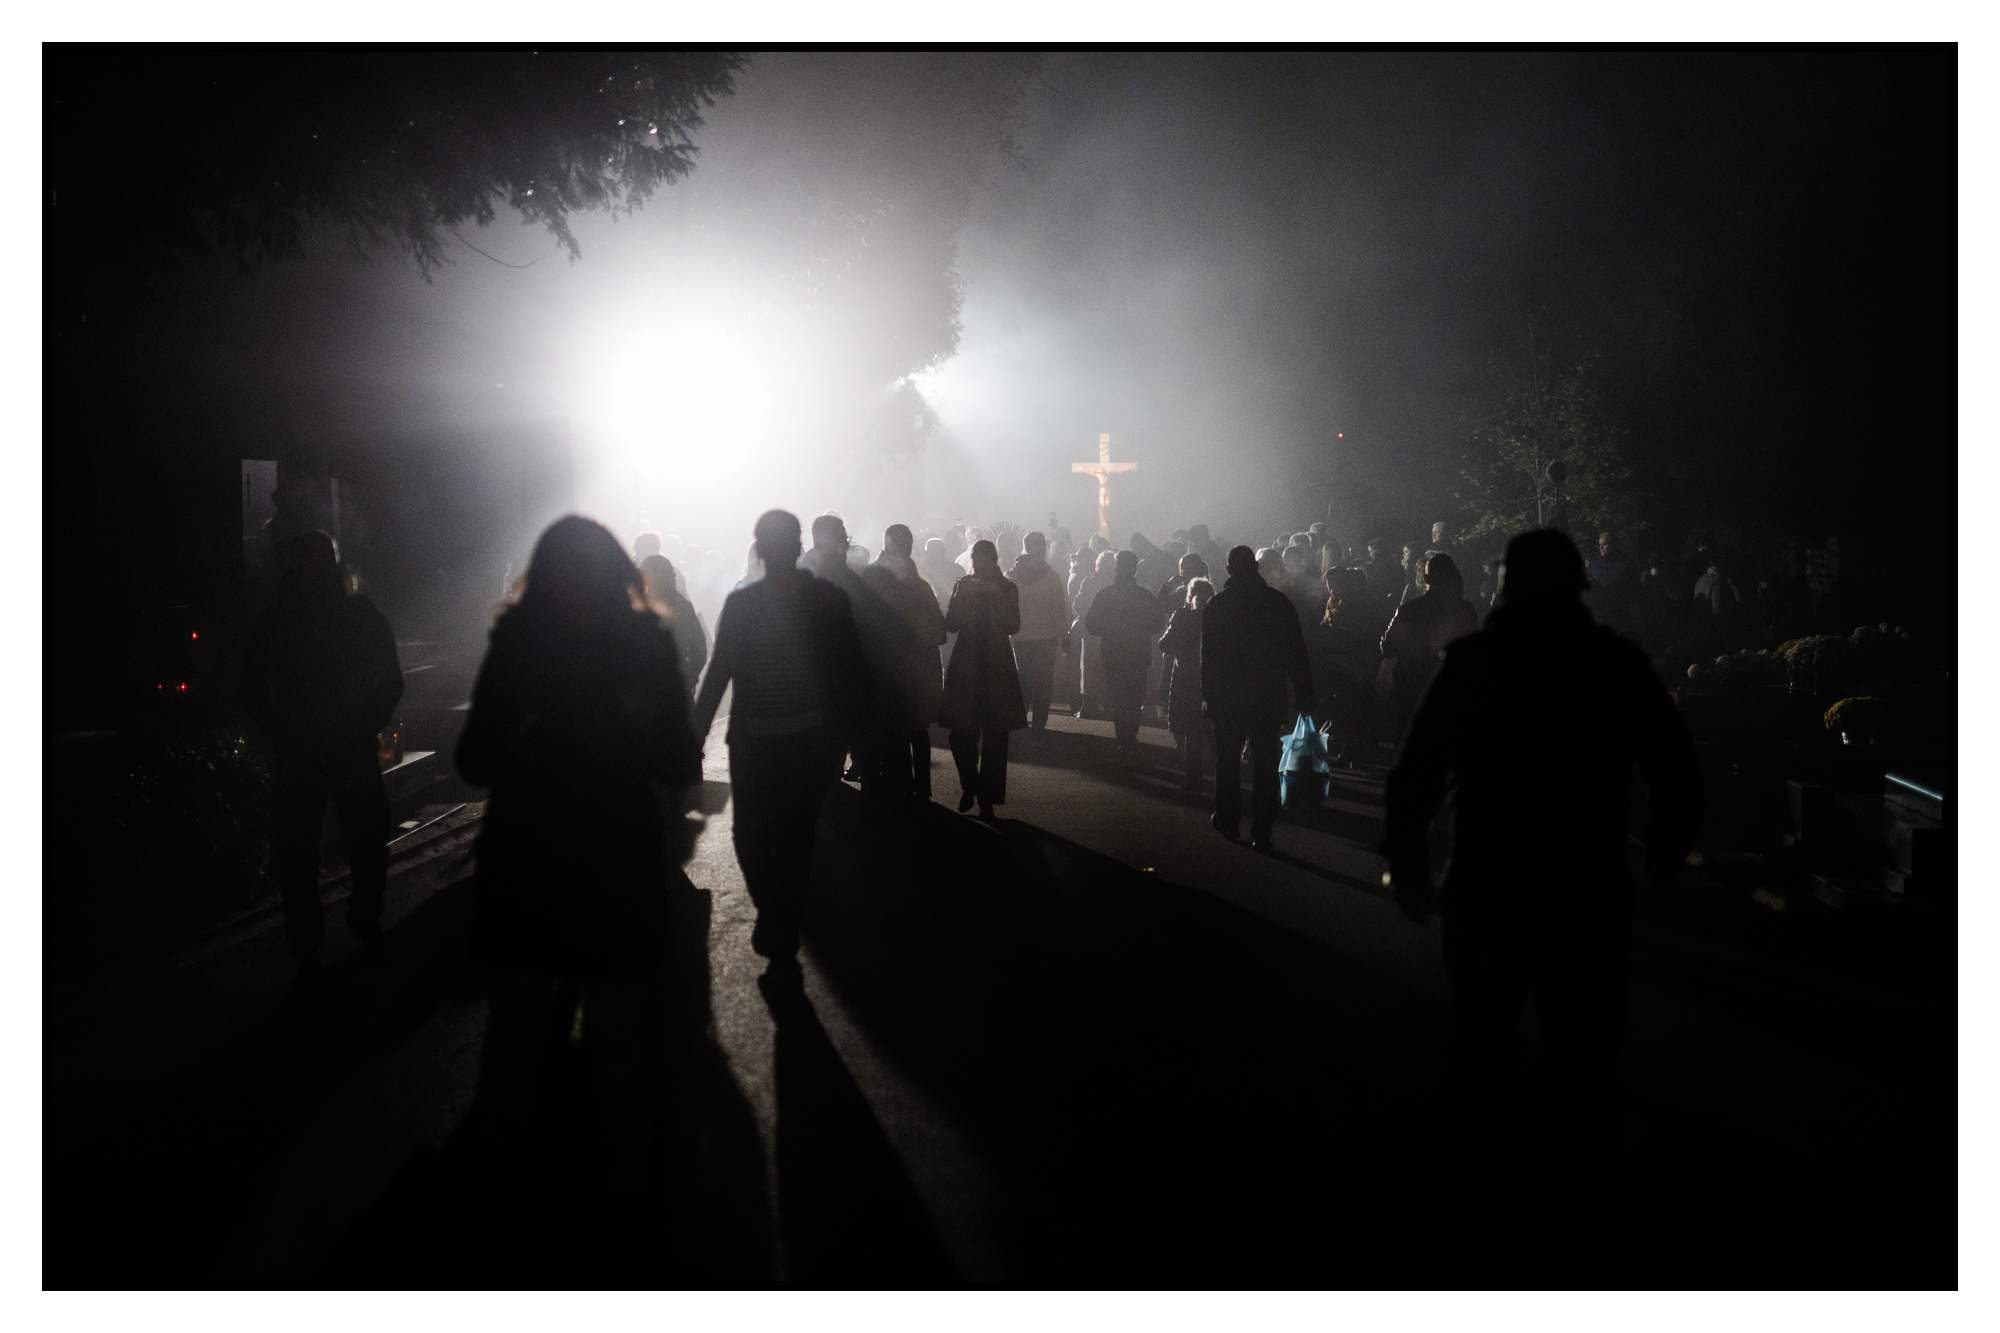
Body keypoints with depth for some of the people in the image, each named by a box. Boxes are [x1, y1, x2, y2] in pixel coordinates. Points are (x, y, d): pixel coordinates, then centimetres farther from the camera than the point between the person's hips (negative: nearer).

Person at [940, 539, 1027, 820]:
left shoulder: (1007, 588, 5)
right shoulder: (963, 585, 8)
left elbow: (1013, 626, -7)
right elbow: (951, 625, -2)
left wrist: (995, 596, -16)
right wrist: (962, 596, -15)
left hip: (996, 668, -1)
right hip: (964, 666, 1)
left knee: (994, 737, -2)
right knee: (960, 733, -3)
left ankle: (987, 798, 6)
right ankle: (970, 786, 21)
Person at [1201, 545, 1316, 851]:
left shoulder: (1217, 605, -4)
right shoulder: (1278, 601, -2)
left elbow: (1208, 656, -2)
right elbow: (1297, 654, -1)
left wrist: (1208, 695, 4)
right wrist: (1304, 697, 3)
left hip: (1227, 698, 0)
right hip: (1269, 697, 0)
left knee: (1228, 760, 15)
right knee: (1265, 765, 4)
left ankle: (1228, 820, 23)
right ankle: (1262, 832, 3)